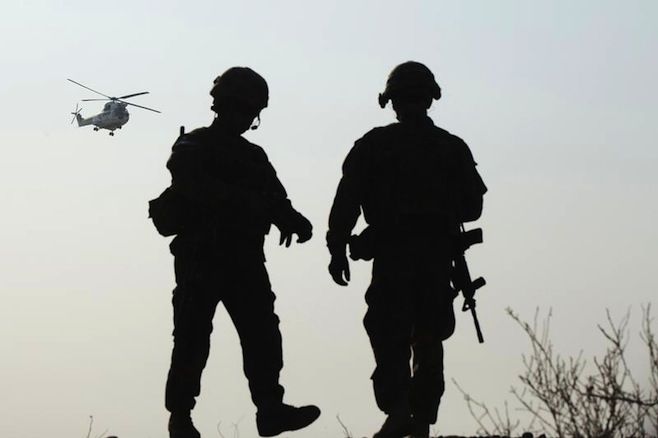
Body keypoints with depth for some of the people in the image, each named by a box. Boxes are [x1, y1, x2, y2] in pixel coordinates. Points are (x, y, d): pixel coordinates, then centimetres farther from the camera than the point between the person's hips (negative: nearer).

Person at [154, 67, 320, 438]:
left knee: (263, 334, -7)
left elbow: (275, 198, 9)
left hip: (245, 261, 5)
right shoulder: (193, 148, 1)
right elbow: (196, 189, -19)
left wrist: (293, 219, -15)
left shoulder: (253, 156, 19)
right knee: (193, 338, -4)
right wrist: (248, 201, -30)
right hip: (200, 258, -5)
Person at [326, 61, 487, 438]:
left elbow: (347, 201, -6)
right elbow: (472, 205, 9)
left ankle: (397, 407, -19)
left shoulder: (373, 146, 0)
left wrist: (338, 248, -2)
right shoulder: (453, 148, 6)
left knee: (390, 336, 0)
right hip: (438, 259, 2)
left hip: (391, 255, -2)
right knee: (429, 339, 11)